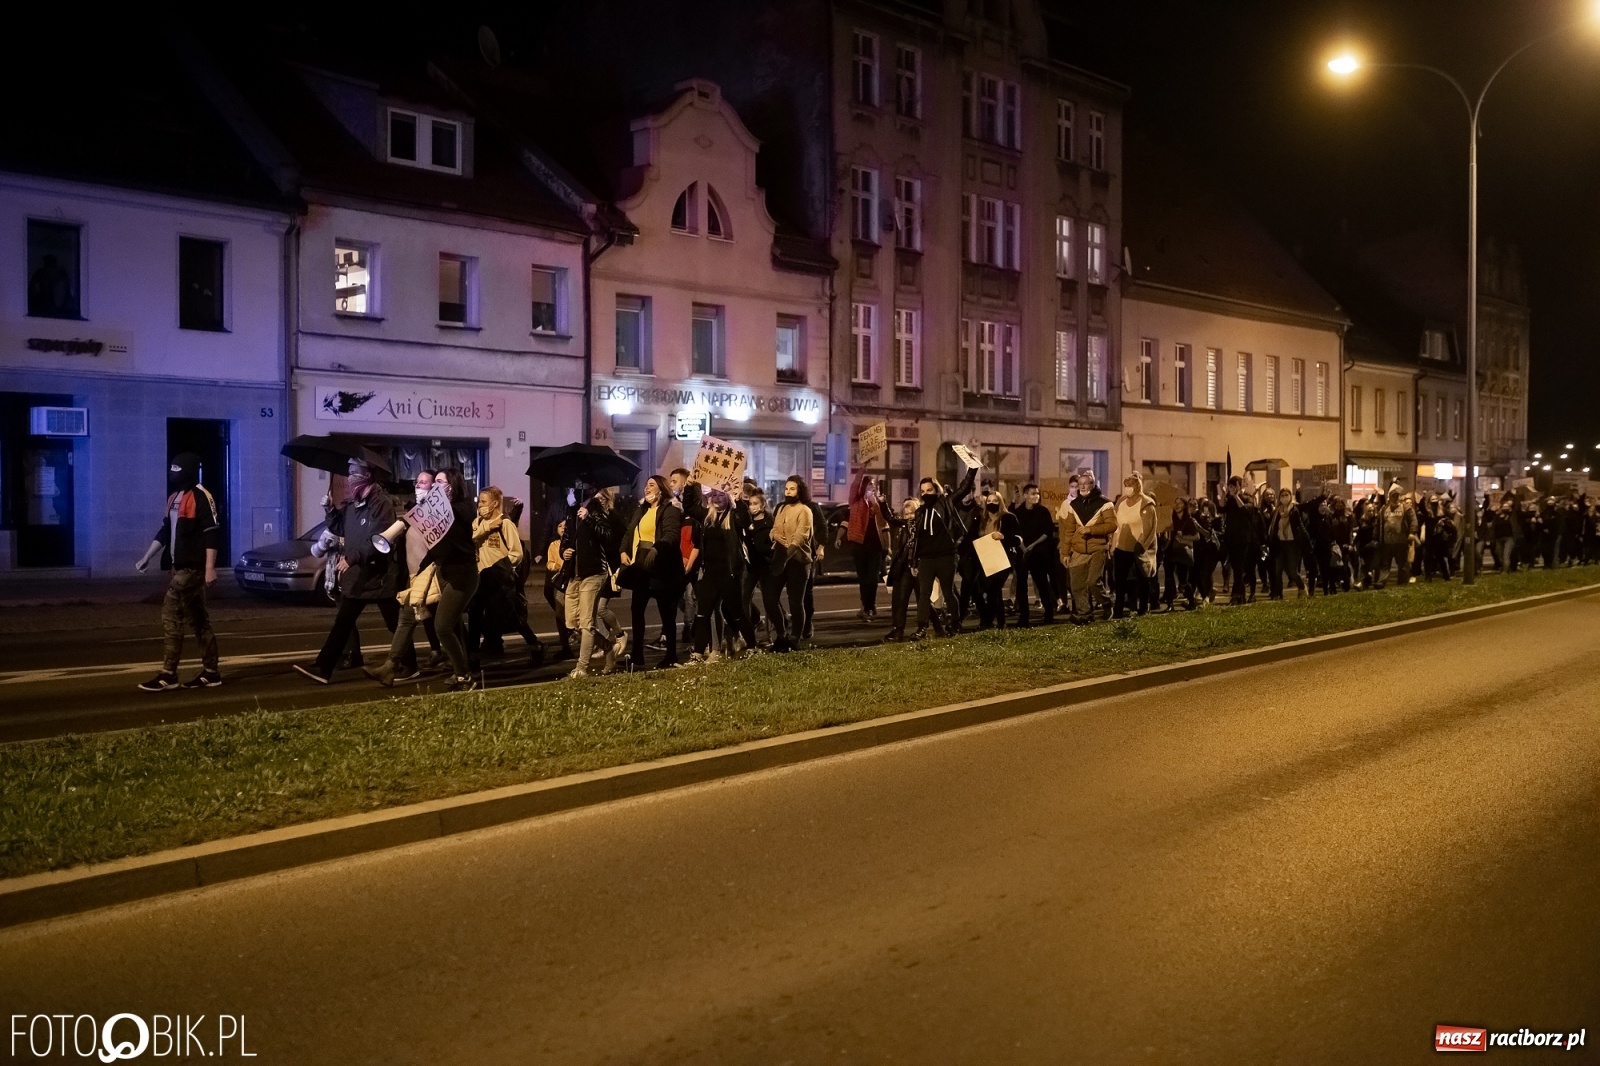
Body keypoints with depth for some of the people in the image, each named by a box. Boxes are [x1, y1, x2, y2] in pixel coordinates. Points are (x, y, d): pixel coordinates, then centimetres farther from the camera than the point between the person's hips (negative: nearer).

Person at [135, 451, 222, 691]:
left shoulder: (201, 496, -12)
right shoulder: (174, 497, 16)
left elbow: (212, 533, -17)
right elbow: (165, 531, 24)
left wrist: (210, 568, -22)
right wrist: (146, 558, 22)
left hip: (192, 568, -9)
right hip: (180, 567, 9)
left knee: (171, 615, -11)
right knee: (199, 619, 11)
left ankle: (168, 675, -7)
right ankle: (211, 672, 16)